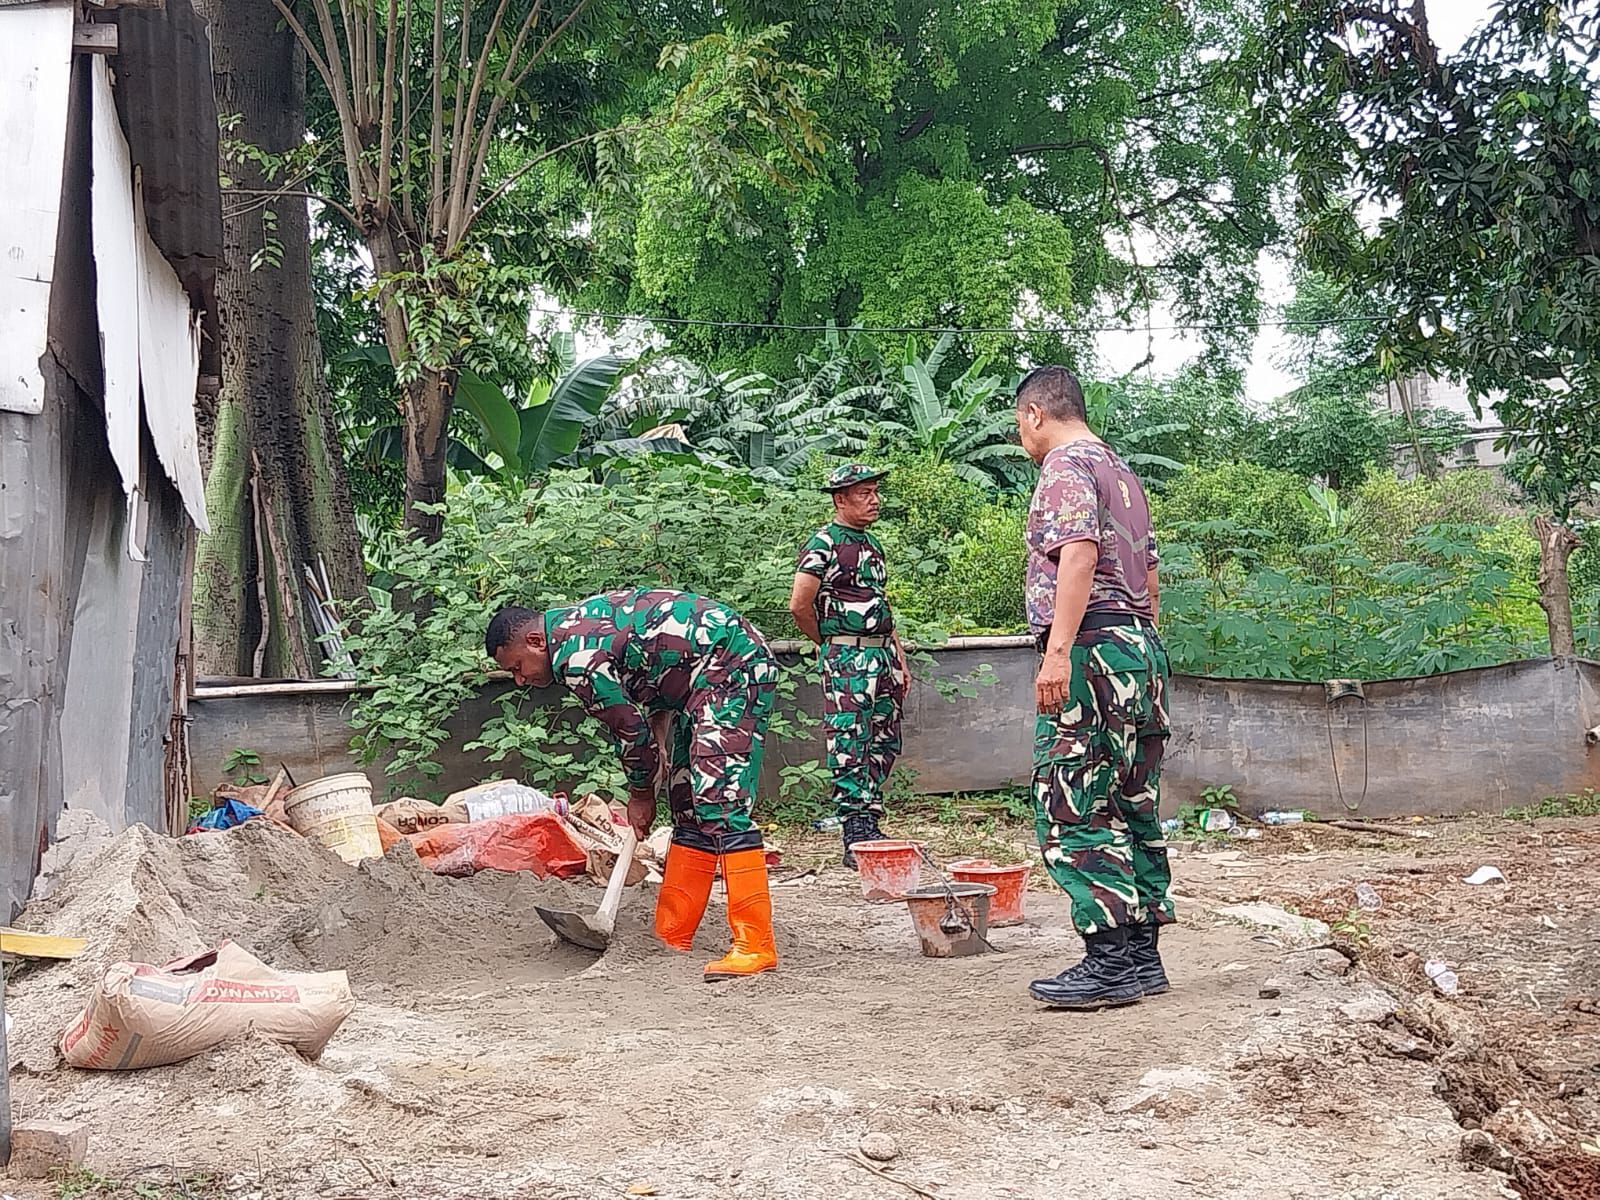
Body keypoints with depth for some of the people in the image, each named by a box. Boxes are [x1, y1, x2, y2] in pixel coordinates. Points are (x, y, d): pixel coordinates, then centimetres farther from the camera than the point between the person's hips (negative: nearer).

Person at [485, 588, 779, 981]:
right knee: (687, 807, 11)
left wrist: (641, 794, 7)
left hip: (734, 666, -11)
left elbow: (630, 728, -10)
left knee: (720, 801, -18)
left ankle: (756, 945, -20)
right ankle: (671, 940, 16)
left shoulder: (575, 656, -17)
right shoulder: (574, 623, 13)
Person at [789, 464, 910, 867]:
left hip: (883, 657, 9)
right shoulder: (824, 543, -8)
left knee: (885, 746, 12)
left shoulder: (872, 544, 18)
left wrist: (900, 660, 19)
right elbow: (799, 605, -13)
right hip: (847, 662, -9)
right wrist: (830, 644, 1)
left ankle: (870, 827, 22)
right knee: (850, 752, -7)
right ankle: (856, 840, -6)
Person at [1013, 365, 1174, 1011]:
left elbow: (1079, 555, -21)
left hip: (1092, 649, -10)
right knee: (1132, 807, 11)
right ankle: (1143, 955, 14)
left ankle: (1110, 963, -10)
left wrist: (1058, 652, -26)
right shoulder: (1122, 472, 23)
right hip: (1143, 645, 10)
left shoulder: (1066, 466, -5)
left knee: (1073, 811, -8)